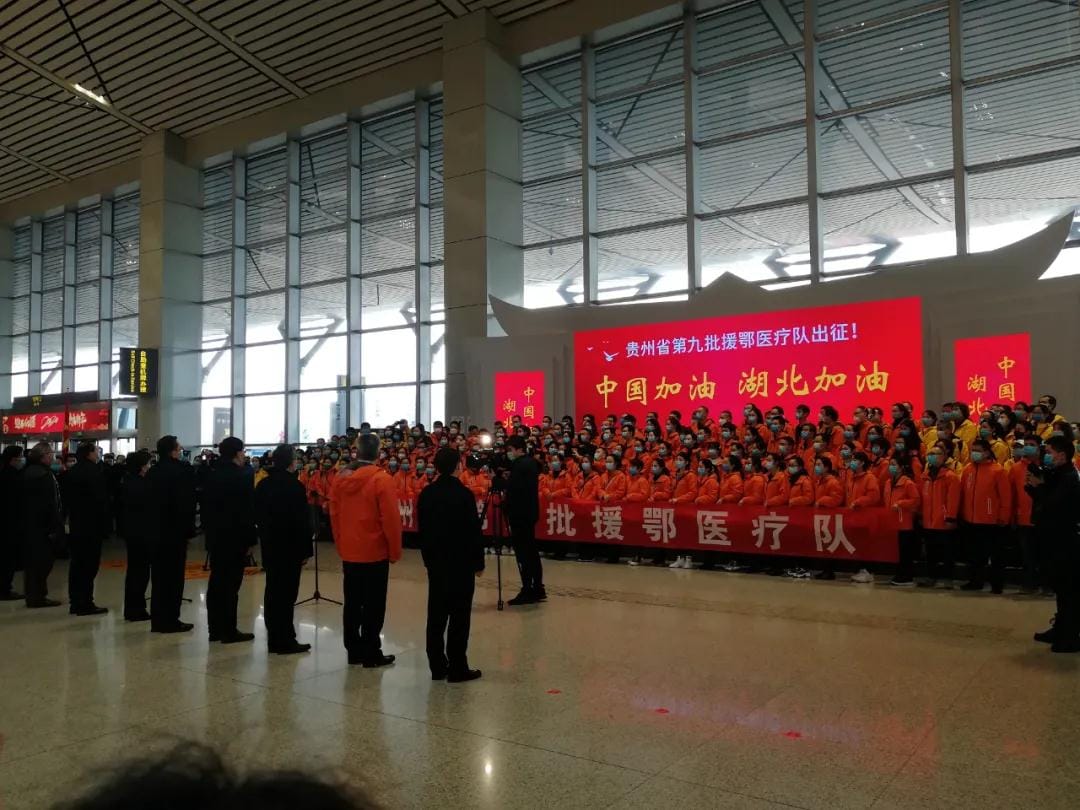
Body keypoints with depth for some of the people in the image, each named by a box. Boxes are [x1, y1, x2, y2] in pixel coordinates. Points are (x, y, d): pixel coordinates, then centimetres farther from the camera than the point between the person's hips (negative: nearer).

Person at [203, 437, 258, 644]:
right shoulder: (242, 477, -14)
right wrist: (250, 539, -9)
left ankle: (215, 628, 16)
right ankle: (229, 631, 0)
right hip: (235, 538, -7)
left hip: (215, 537, 7)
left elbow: (207, 508, 11)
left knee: (216, 583, 11)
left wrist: (210, 532, 16)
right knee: (230, 584, -4)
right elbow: (248, 511, -15)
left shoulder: (212, 476, 8)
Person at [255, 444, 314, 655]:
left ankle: (274, 639, 19)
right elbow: (303, 520, -16)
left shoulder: (263, 485, 6)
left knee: (272, 590, 13)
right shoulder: (294, 486, -15)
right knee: (287, 592, -2)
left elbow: (258, 515, 12)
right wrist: (306, 549, -10)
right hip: (290, 546, -7)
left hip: (270, 545, 7)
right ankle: (285, 641, 1)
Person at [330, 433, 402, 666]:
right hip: (375, 552, -6)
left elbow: (334, 514, 8)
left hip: (348, 552, 6)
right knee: (374, 605, 3)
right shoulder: (382, 479, -16)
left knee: (352, 603, 13)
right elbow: (391, 519, -16)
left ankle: (354, 650, 21)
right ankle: (371, 654, 8)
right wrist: (395, 551, -5)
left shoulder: (341, 478, 2)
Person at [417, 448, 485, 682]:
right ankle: (457, 669, 2)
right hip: (461, 562, -5)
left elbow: (422, 529, 8)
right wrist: (478, 562, -4)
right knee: (459, 616, 0)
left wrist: (428, 557, 17)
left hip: (435, 561, 6)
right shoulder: (463, 494, -14)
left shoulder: (426, 494, 2)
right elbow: (474, 531, -13)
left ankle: (437, 666, 15)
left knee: (436, 613, 10)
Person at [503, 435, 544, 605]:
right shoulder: (532, 462, 12)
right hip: (529, 512, 10)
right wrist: (507, 478, 8)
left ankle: (527, 591, -1)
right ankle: (538, 589, 18)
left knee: (523, 553, -5)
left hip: (520, 514, -10)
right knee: (531, 551, 13)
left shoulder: (519, 465, -18)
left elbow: (513, 490, -23)